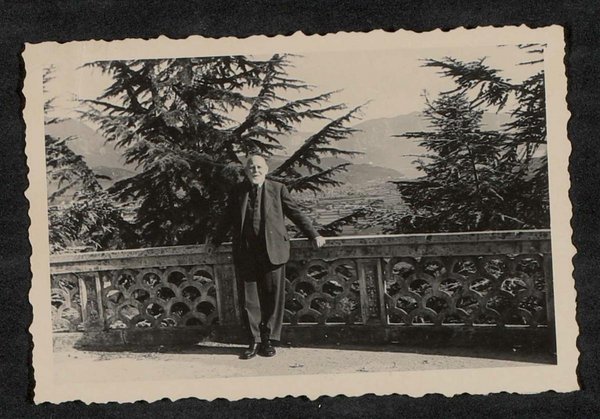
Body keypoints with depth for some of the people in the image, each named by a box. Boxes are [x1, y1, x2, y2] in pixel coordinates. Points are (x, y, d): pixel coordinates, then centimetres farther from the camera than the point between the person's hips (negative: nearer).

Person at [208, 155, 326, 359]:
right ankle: (254, 341, 11)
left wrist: (313, 235, 4)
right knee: (250, 297, 2)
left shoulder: (278, 189, 6)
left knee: (273, 296, 1)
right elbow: (227, 219, 20)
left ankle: (268, 339, 12)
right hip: (245, 252, 1)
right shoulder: (237, 192, 9)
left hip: (272, 251, -1)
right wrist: (215, 241, 28)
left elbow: (295, 213, 8)